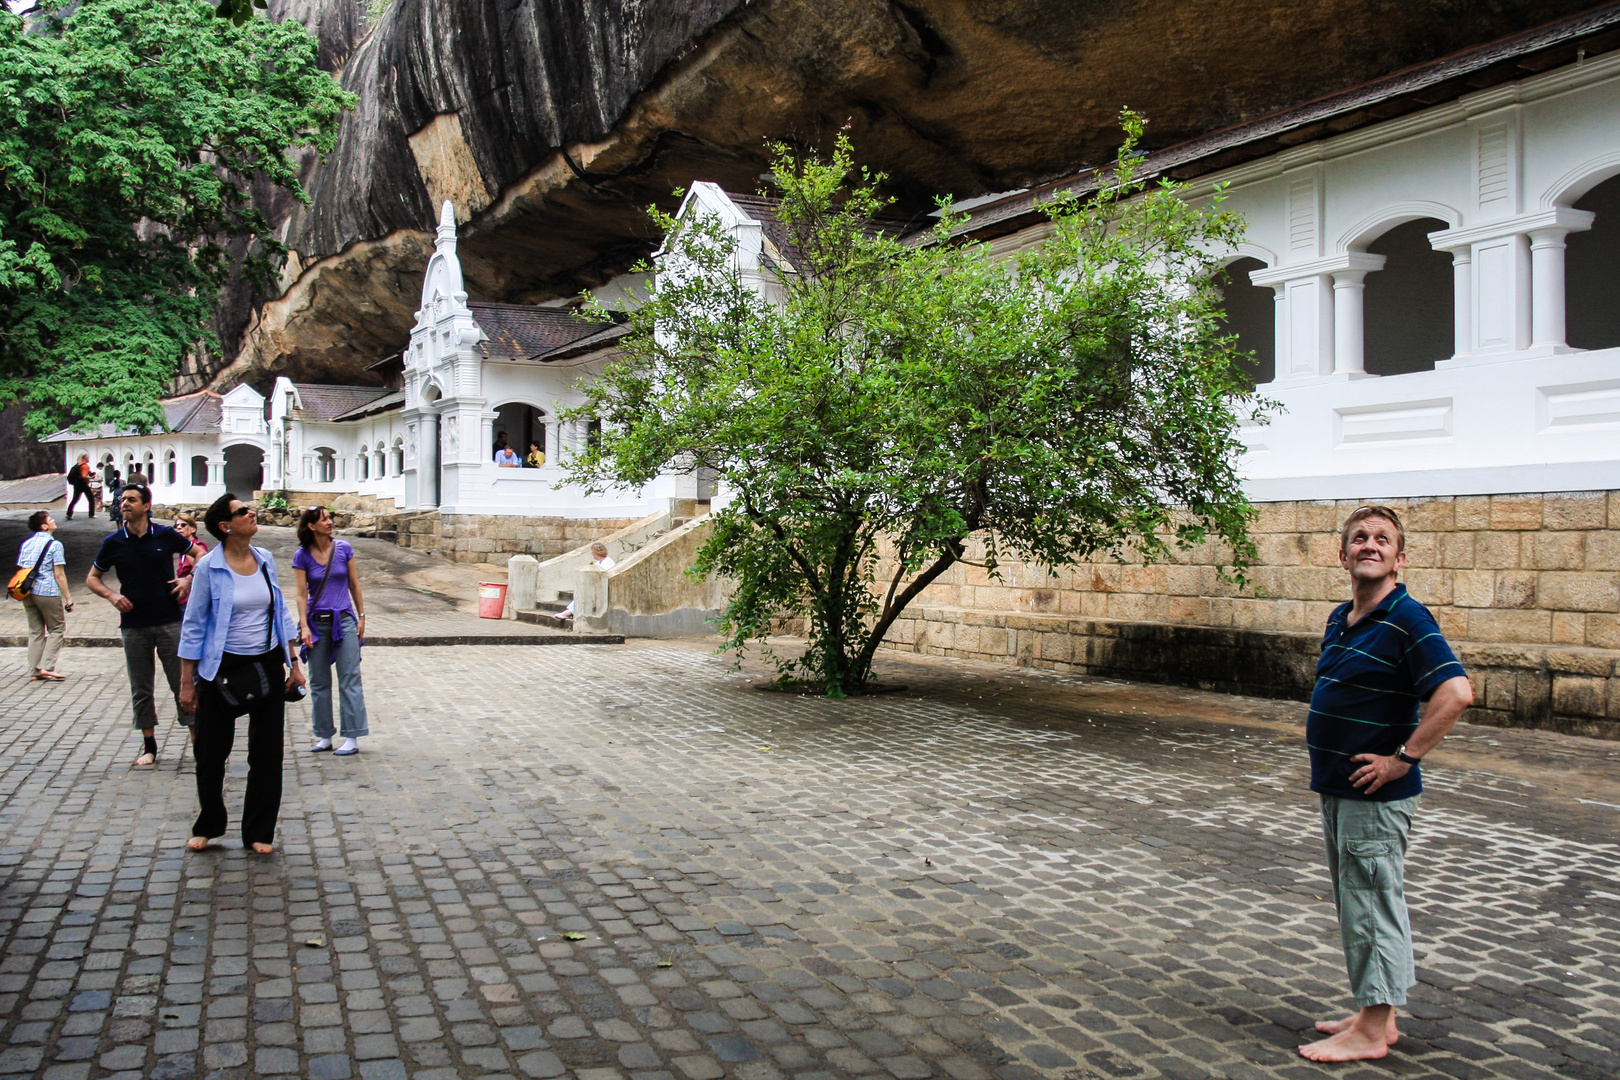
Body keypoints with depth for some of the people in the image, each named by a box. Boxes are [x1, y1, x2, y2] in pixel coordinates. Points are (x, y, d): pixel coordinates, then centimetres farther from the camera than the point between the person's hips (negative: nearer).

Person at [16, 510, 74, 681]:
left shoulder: (26, 543, 10)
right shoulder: (54, 544, -9)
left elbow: (21, 570, 13)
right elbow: (59, 574, -11)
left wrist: (23, 594, 22)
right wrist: (68, 598, -7)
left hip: (28, 593, 6)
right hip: (48, 593, -6)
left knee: (35, 631, 12)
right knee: (56, 629, 5)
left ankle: (35, 671, 12)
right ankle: (47, 666, -5)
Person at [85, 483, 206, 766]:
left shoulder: (165, 535, -1)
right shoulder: (113, 543, 2)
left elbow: (199, 553, 12)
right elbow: (92, 578, 13)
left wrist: (189, 579, -5)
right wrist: (112, 595, -6)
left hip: (169, 622, -2)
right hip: (133, 626, 2)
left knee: (183, 683, 0)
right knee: (141, 690, 8)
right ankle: (149, 746, 19)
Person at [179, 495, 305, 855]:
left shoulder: (265, 559, 3)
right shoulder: (209, 567, -10)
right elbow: (193, 626, -5)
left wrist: (293, 663, 9)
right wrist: (187, 682, -5)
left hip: (267, 665, 4)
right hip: (222, 668, -3)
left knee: (267, 752, 6)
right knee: (212, 751, 8)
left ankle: (259, 832, 20)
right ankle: (207, 826, 32)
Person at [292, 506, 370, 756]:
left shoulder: (343, 548, 0)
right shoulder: (302, 556, -2)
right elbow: (301, 594, -3)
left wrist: (361, 616, 7)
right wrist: (304, 626, -11)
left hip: (344, 621, -1)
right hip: (317, 623, 1)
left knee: (349, 679, -3)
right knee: (319, 682, 8)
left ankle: (352, 738, 1)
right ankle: (324, 736, 19)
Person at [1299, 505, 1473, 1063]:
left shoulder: (1407, 619, -16)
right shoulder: (1341, 618, 11)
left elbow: (1456, 693, -27)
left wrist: (1403, 758, -23)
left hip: (1376, 793, -9)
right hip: (1337, 788, 9)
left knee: (1372, 906, 0)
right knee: (1357, 906, 17)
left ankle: (1371, 1033, 12)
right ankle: (1373, 1015, 29)